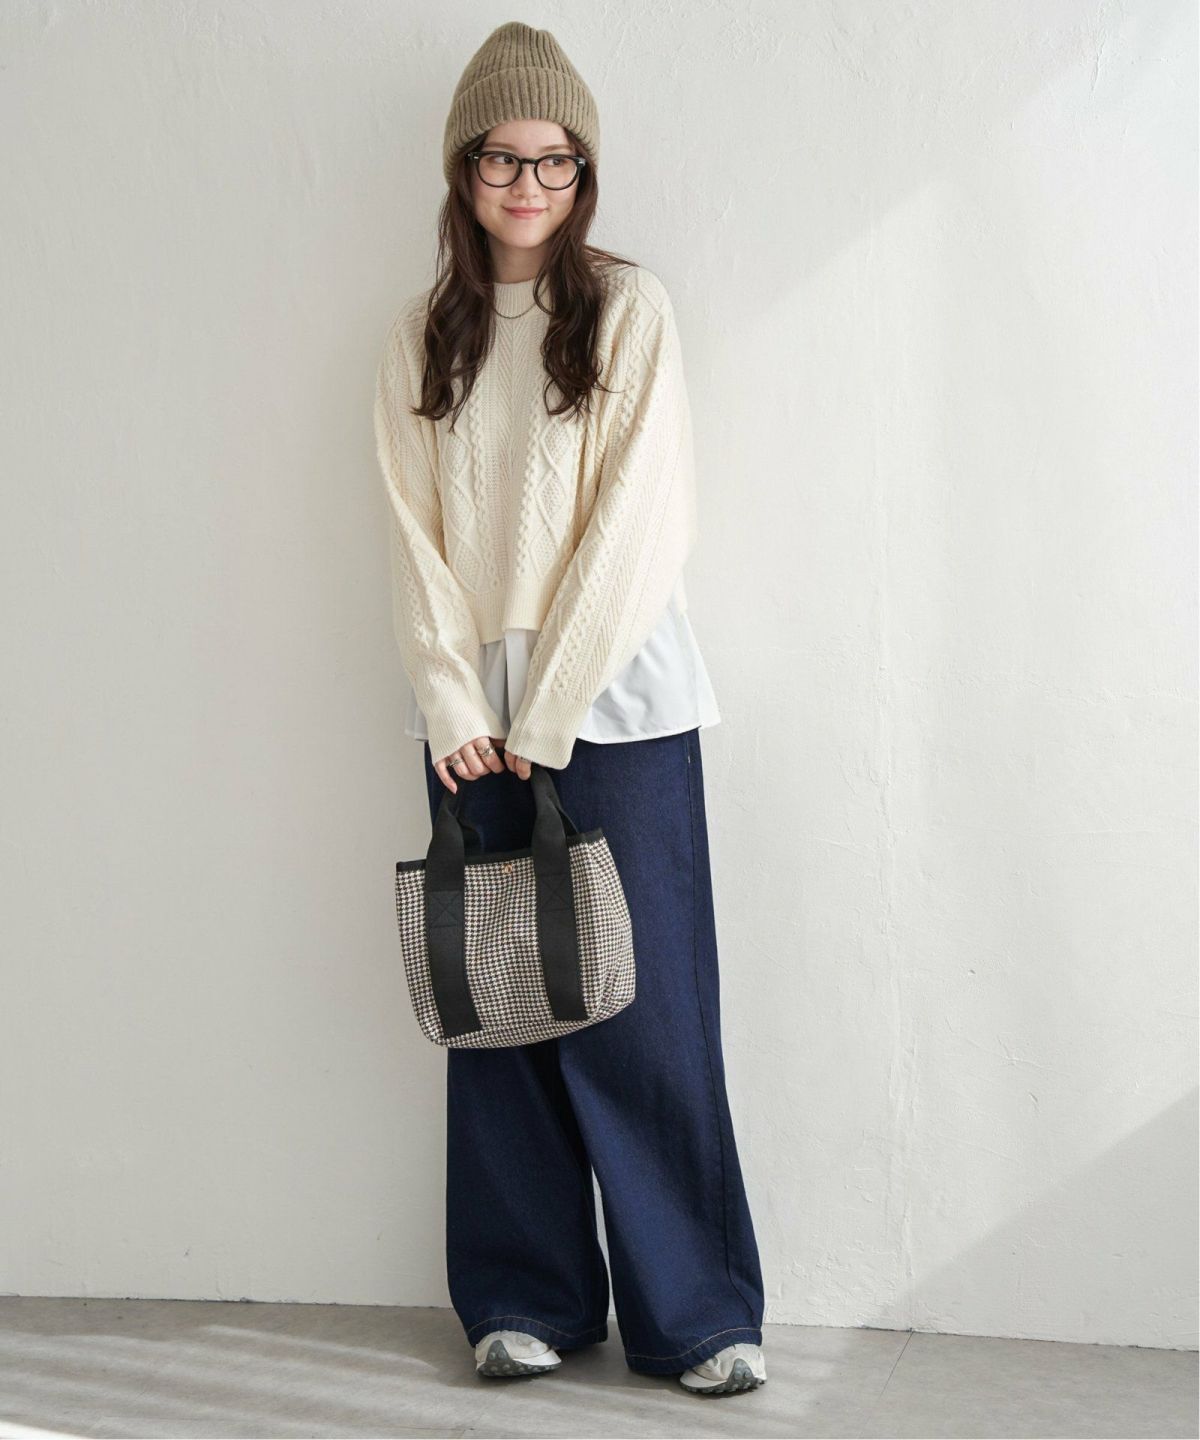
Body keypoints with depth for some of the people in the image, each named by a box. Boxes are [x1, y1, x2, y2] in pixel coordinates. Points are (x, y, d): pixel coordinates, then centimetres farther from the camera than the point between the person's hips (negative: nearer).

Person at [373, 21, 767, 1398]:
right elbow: (415, 532, 6)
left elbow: (639, 520, -6)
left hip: (615, 701, -3)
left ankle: (693, 1312, 7)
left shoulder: (628, 306, 1)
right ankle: (528, 1298, 17)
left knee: (644, 1008, -3)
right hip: (473, 712, 3)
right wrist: (454, 704, -5)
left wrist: (543, 710, -10)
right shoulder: (423, 333, 11)